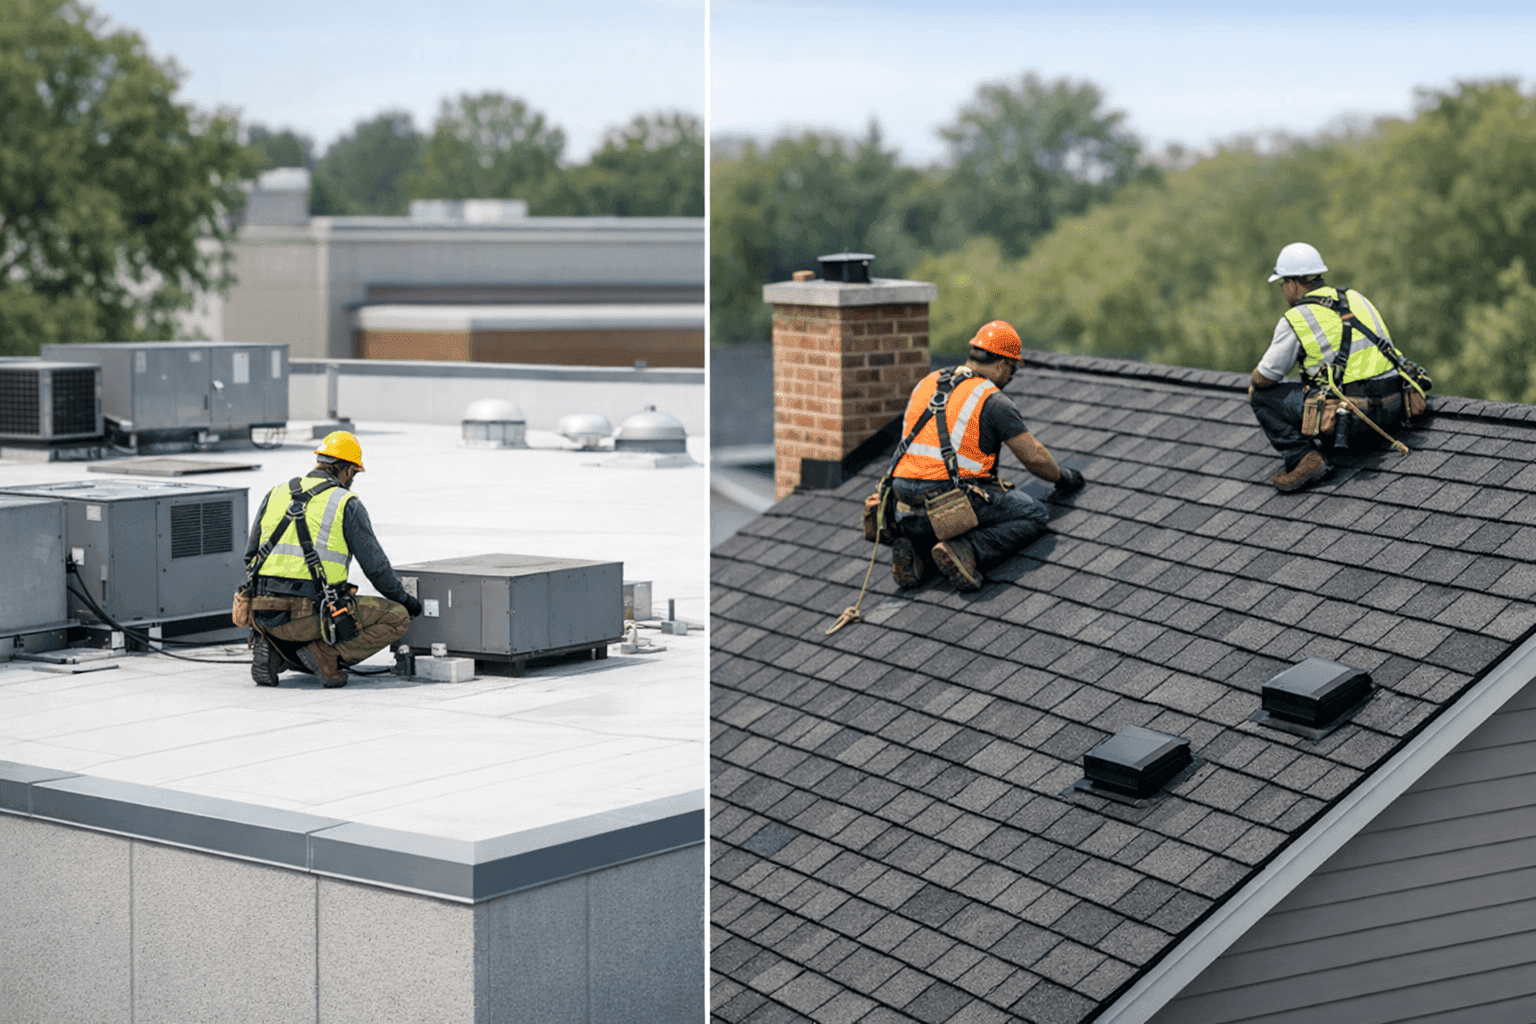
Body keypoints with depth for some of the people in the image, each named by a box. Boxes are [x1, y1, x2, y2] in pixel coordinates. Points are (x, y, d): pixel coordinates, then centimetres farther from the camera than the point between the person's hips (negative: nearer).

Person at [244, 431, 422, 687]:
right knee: (397, 618, 5)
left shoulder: (276, 493, 15)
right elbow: (376, 567, 5)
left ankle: (273, 648, 8)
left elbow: (251, 556, 21)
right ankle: (324, 655, -7)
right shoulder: (346, 504, 1)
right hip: (310, 614, -6)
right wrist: (404, 599, 22)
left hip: (263, 614, 6)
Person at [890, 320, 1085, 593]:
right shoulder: (993, 401, -4)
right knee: (1034, 515, 5)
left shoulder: (925, 384, 16)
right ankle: (967, 550, -14)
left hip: (908, 513, 7)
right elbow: (1034, 457, 0)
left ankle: (915, 547, 6)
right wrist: (1062, 478, 20)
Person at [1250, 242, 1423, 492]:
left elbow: (1264, 378, 1)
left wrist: (1256, 381, 27)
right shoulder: (1355, 299, 17)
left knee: (1262, 396, 5)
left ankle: (1304, 458, -7)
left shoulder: (1295, 320, -4)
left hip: (1355, 415, -8)